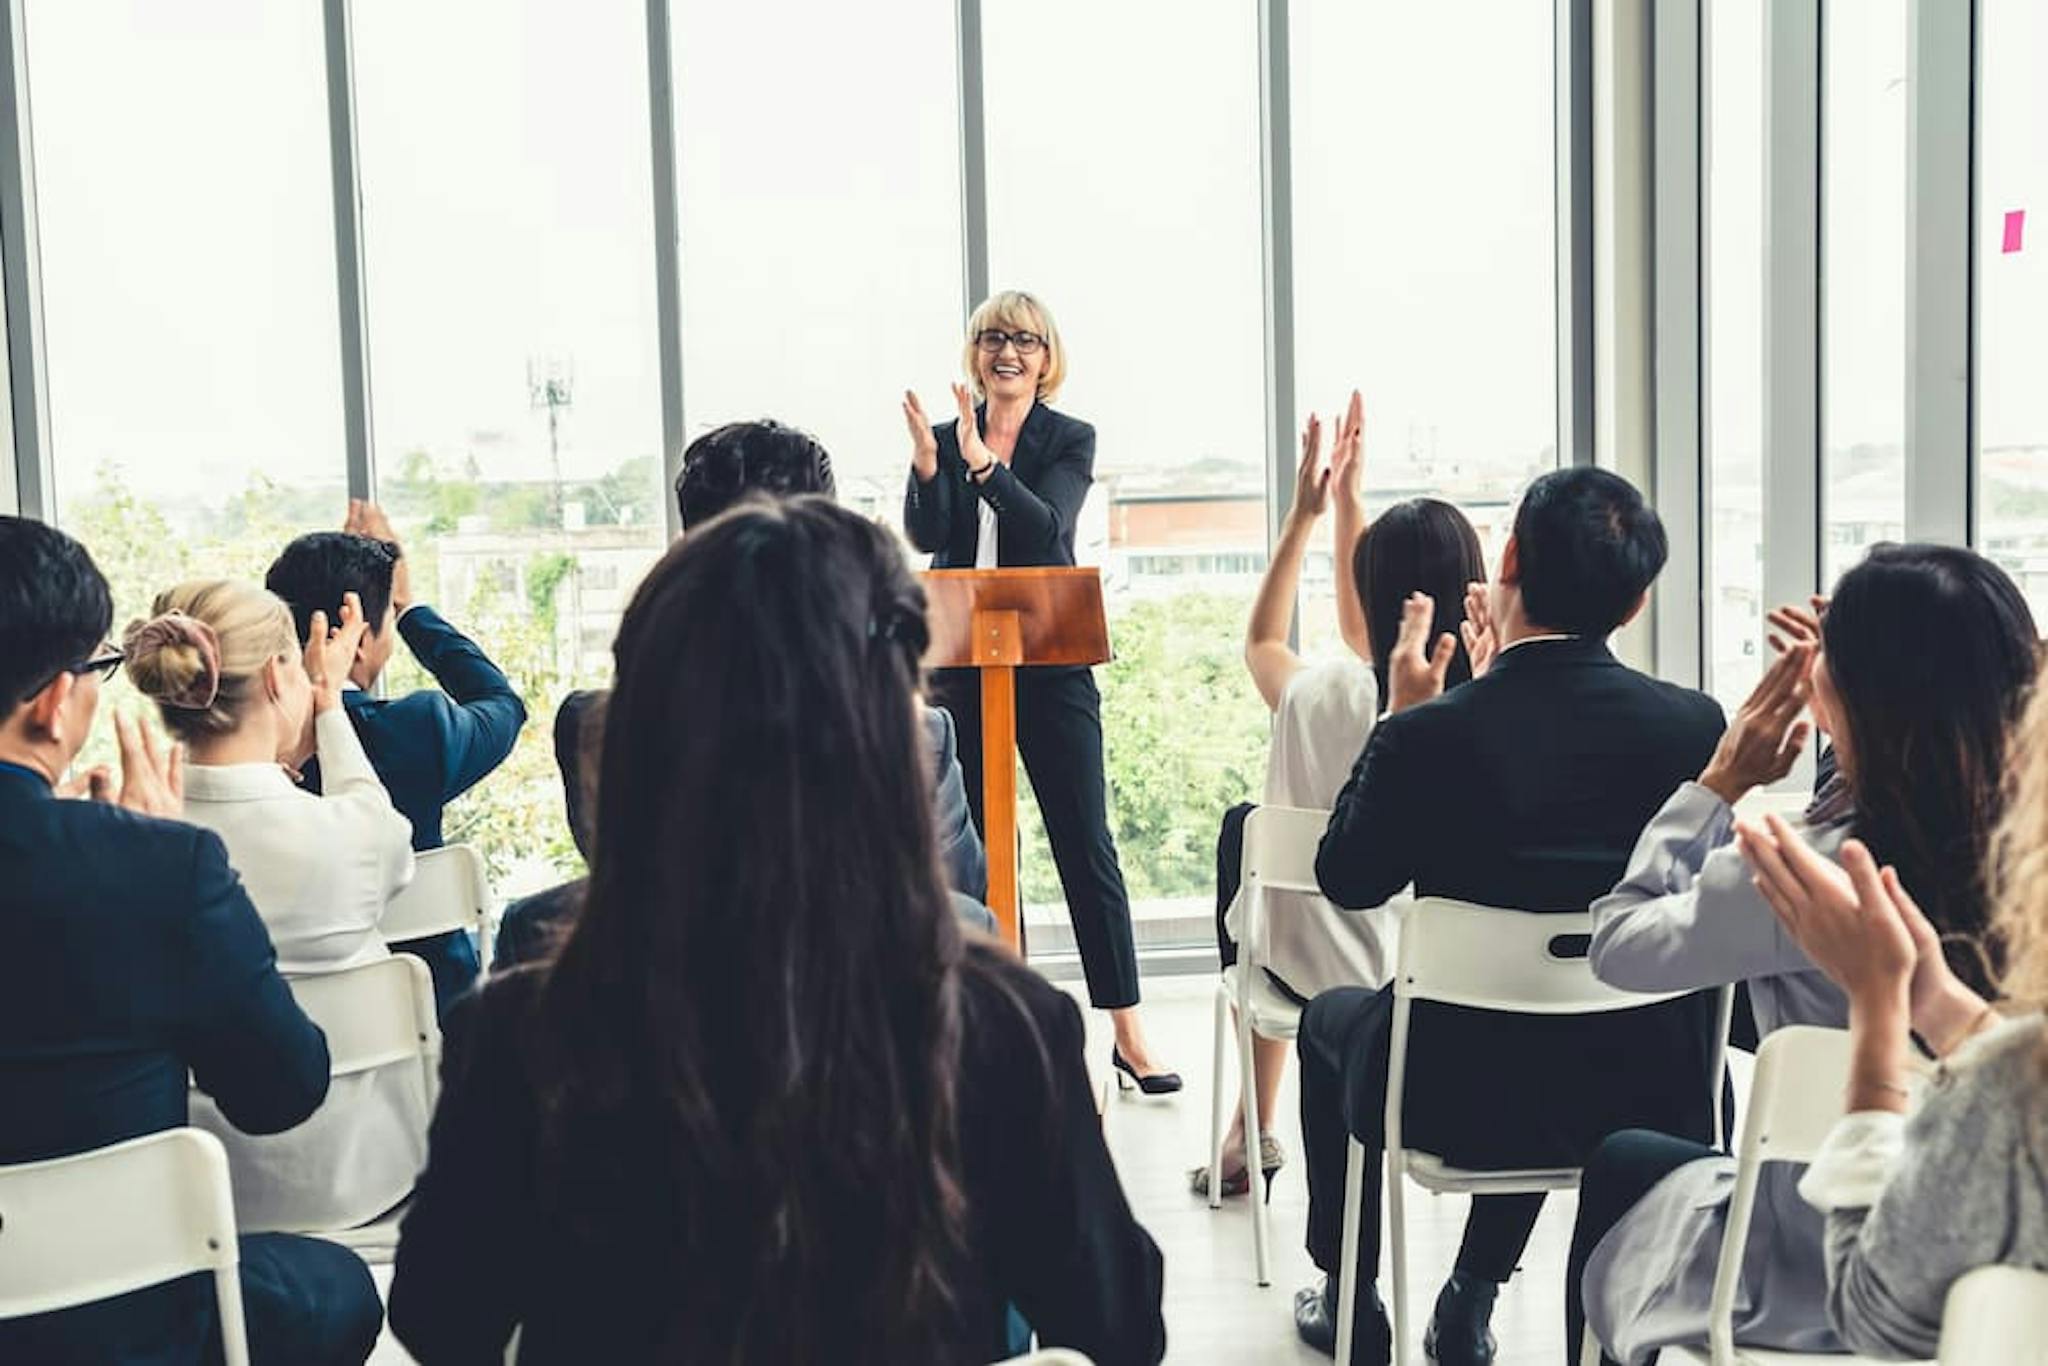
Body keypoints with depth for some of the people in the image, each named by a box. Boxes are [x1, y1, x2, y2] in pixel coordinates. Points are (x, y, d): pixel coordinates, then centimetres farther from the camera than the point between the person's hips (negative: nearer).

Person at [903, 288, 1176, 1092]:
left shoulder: (1072, 440, 2)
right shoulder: (947, 438, 7)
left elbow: (1046, 525, -15)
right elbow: (923, 536, -5)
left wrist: (982, 461, -27)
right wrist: (928, 465, -23)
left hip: (1051, 665, -2)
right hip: (961, 664, 3)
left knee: (1086, 846, -2)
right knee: (968, 847, 8)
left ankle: (1128, 1034, 2)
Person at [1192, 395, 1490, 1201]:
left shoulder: (1330, 696, -21)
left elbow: (1259, 640, 5)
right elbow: (1367, 634, 6)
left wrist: (1305, 512, 10)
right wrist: (1348, 496, 11)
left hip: (1332, 973, -3)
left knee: (1243, 827, 27)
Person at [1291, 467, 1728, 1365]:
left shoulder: (1427, 735, -20)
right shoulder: (1697, 724, -12)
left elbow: (1346, 881, -3)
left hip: (1465, 1104, -3)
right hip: (1649, 1097, 3)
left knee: (1330, 1018, 30)